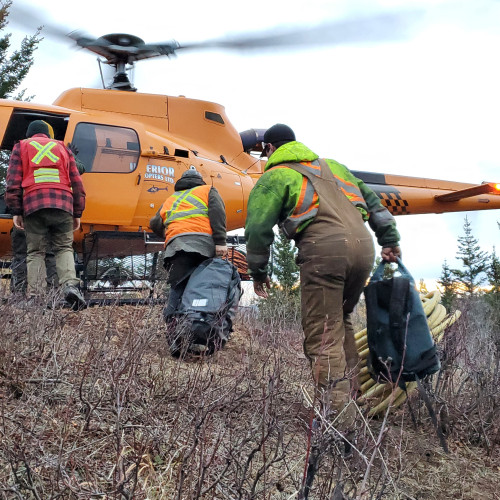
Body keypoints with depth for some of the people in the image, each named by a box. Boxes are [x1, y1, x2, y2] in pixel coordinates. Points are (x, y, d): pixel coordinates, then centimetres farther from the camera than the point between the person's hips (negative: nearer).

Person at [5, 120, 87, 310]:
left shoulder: (21, 147, 19)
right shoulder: (62, 148, 22)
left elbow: (13, 182, 8)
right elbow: (76, 182, 16)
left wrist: (16, 211, 7)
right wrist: (77, 213, 17)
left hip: (33, 205, -1)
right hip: (62, 204, 1)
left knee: (35, 252, 4)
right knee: (64, 248, 6)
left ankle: (35, 296, -4)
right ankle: (70, 285, -17)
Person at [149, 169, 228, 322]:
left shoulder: (170, 199, 37)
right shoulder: (208, 190, 25)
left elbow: (155, 224, 26)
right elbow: (217, 212, 5)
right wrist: (220, 241, -6)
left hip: (175, 244, 3)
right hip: (203, 241, -2)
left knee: (178, 286, -3)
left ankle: (171, 318, -20)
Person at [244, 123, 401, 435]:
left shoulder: (275, 176, 12)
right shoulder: (332, 166, 31)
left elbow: (258, 228, 2)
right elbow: (372, 201, 29)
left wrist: (259, 272, 14)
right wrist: (390, 241, 30)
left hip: (323, 249, -6)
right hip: (363, 245, 7)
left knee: (323, 338, -4)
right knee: (342, 322, 22)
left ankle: (338, 419, -9)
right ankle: (351, 396, 23)